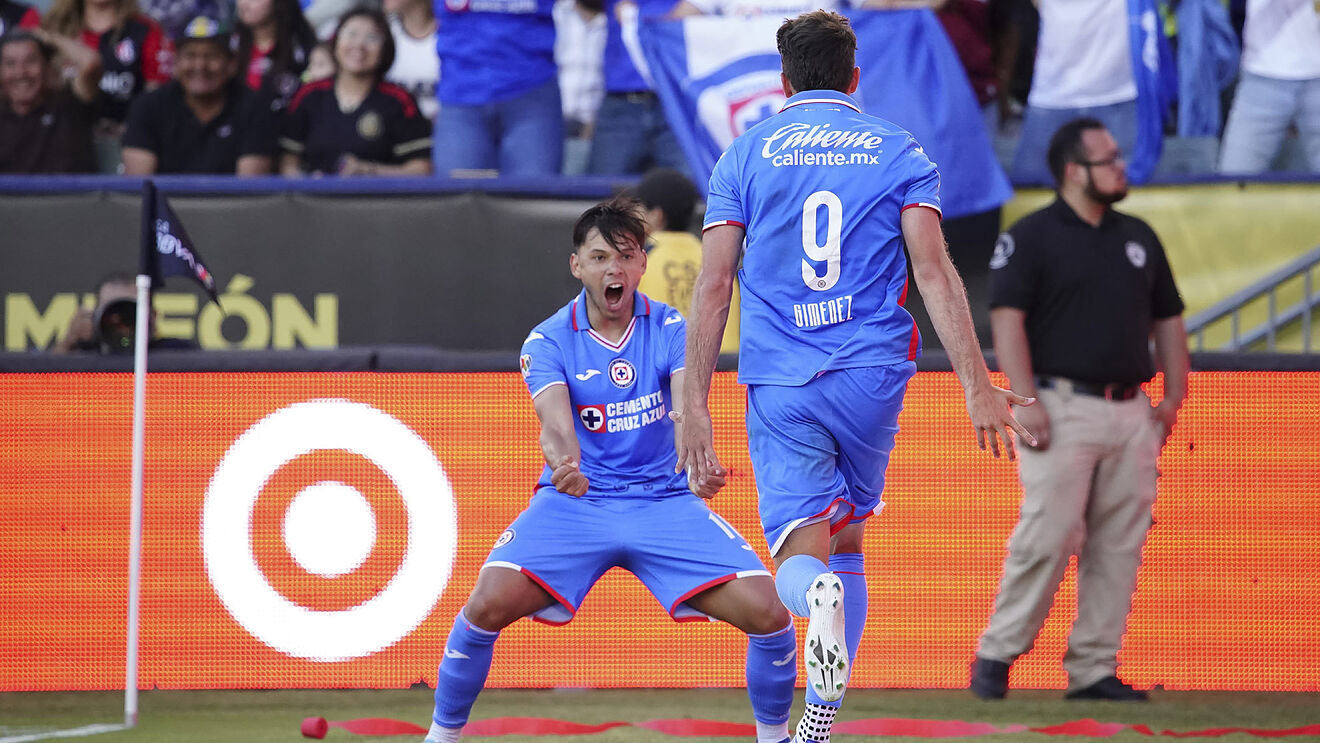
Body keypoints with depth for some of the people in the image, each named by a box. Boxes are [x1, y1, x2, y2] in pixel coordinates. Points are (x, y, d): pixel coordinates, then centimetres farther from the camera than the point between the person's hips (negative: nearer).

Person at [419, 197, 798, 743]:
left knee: (766, 612, -16)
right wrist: (565, 464, -48)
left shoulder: (671, 330, -3)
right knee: (490, 602, -25)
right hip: (575, 502, -1)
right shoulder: (549, 341, -5)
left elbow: (686, 406, -21)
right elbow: (554, 418, -23)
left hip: (666, 500, 1)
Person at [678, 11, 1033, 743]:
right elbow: (933, 271, -4)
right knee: (846, 539, 20)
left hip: (780, 382, -1)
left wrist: (695, 404, 2)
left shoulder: (745, 155, 6)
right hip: (872, 375, 1)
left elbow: (713, 286, 1)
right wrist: (976, 386, -6)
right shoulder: (899, 152, 7)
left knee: (799, 561, -3)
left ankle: (819, 595, -42)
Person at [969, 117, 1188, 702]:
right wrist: (1027, 402, -17)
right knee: (1047, 536, -12)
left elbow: (1167, 320, 23)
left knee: (1119, 546, 3)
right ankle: (997, 655, 0)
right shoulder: (1031, 237, -2)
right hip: (1063, 409, -6)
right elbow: (1007, 319, -9)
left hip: (1131, 411, 6)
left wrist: (1173, 397, 14)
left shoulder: (1139, 238, 17)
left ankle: (1093, 669, 7)